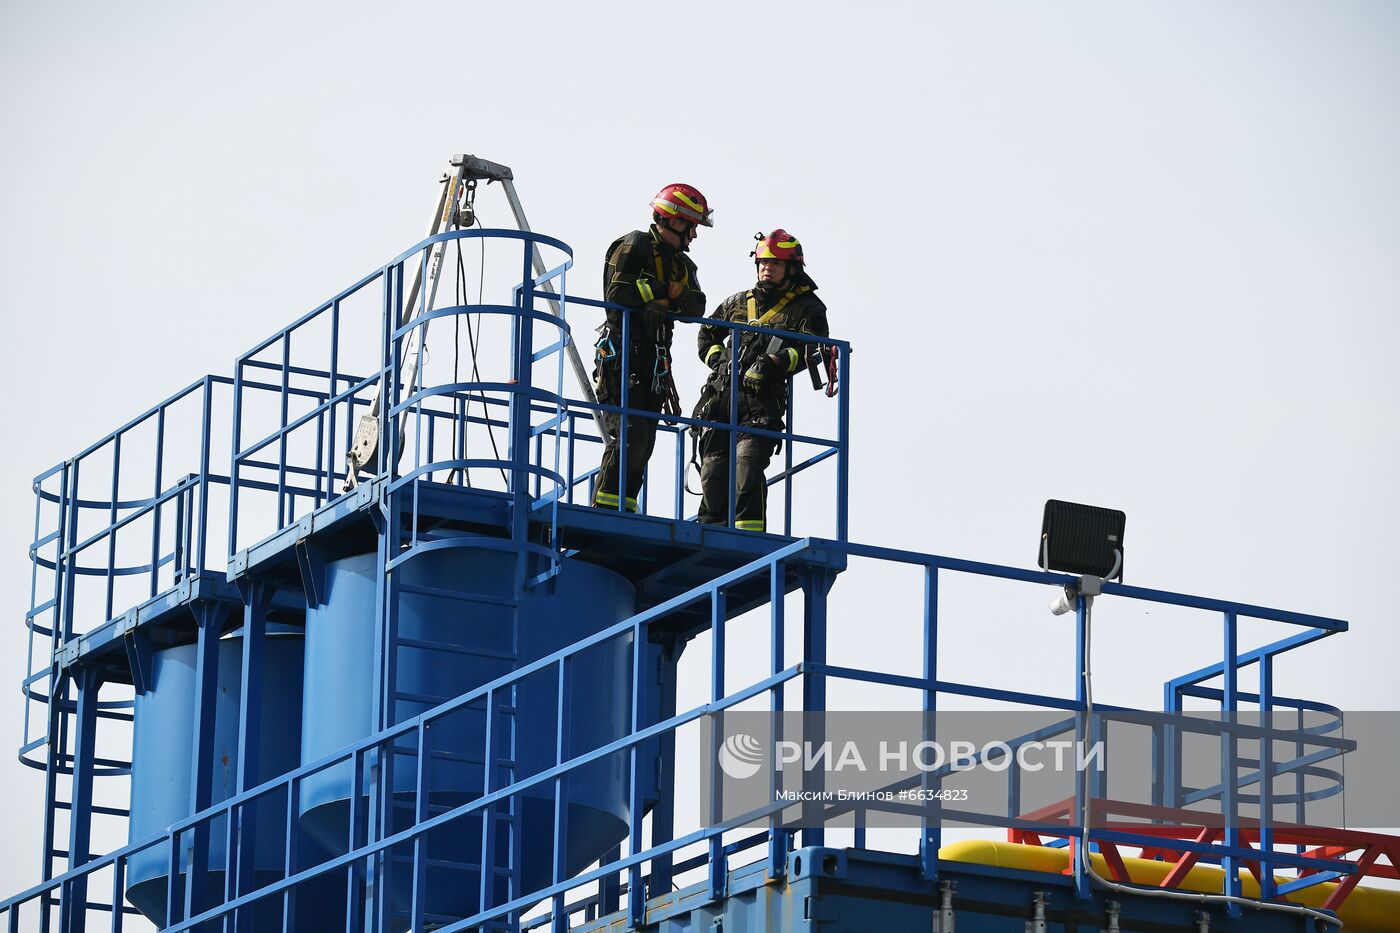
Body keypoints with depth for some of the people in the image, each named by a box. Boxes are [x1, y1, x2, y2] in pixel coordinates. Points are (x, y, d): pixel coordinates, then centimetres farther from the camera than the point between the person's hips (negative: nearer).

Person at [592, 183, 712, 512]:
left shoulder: (681, 263, 19)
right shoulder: (634, 247, -6)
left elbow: (697, 307, 5)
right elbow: (617, 294, -19)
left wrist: (674, 293, -14)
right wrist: (660, 290, -11)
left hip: (654, 359, 9)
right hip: (622, 356, -9)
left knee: (644, 443, 5)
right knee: (630, 434, -16)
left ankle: (625, 507, 8)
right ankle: (605, 508, -14)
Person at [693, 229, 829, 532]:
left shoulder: (806, 309, 8)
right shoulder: (738, 302, 22)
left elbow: (811, 350, -6)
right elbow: (707, 334, 32)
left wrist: (773, 363, -19)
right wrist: (718, 361, 12)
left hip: (761, 402, -5)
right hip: (720, 394, 5)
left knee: (748, 461, -22)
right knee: (713, 469, 0)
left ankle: (748, 537, -23)